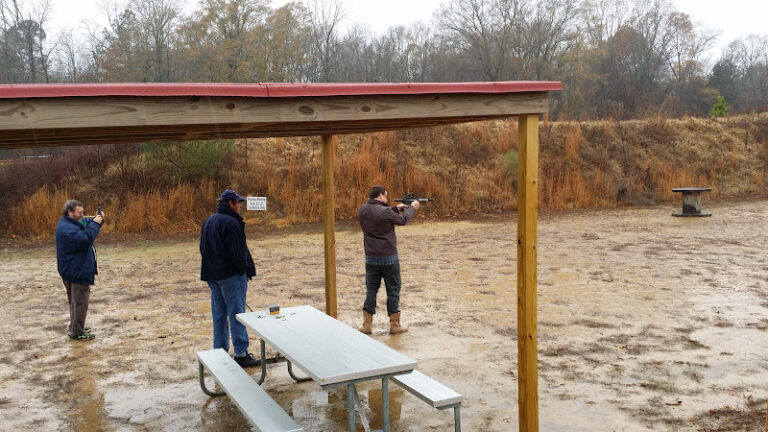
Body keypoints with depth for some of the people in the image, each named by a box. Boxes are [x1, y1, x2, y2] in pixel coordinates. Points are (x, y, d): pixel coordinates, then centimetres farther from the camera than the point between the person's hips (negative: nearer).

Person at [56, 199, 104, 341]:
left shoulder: (72, 223, 9)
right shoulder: (66, 228, -24)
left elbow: (87, 224, 18)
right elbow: (85, 238, -36)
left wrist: (98, 219, -3)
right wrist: (95, 223, -27)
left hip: (76, 271, 11)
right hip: (77, 272, -11)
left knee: (75, 300, 22)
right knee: (80, 302, -4)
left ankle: (75, 327, 35)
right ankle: (76, 333, 3)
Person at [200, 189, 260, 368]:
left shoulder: (208, 222, 14)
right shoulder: (231, 222, -16)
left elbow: (203, 248, 19)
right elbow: (238, 251, -19)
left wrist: (212, 266, 17)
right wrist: (245, 271, -8)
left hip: (212, 275, 9)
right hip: (231, 275, -9)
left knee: (219, 315, 13)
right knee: (237, 314, -4)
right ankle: (241, 354, -2)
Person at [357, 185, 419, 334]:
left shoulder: (362, 210, -2)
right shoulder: (385, 212, -20)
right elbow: (403, 220, -3)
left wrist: (396, 208, 17)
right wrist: (412, 208, 15)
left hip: (371, 258, 5)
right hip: (389, 258, -5)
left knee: (371, 290, 13)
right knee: (393, 290, 7)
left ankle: (367, 324, 13)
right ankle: (395, 325, 14)